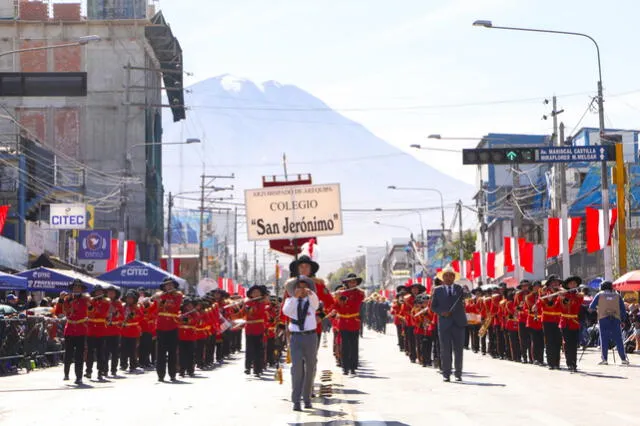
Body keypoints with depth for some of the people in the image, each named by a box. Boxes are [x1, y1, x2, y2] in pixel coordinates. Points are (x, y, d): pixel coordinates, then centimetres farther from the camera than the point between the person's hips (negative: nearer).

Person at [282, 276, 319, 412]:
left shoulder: (312, 300, 6)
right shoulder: (290, 301, 6)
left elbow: (316, 304, -19)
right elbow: (286, 311, -16)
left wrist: (310, 293, -41)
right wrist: (295, 297, -30)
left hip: (311, 336, 1)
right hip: (296, 338, -1)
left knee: (310, 369, 9)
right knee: (297, 368, -11)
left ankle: (307, 399, 22)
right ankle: (296, 401, -13)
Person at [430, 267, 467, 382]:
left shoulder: (460, 289, 8)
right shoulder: (438, 290, 7)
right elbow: (433, 306, 8)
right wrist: (441, 312, -9)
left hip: (458, 324, 1)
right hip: (444, 324, -1)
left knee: (458, 350, 2)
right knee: (445, 350, -1)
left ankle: (458, 374, 10)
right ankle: (446, 374, 5)